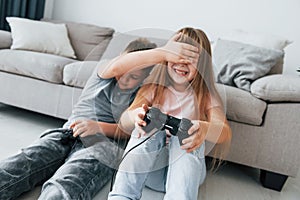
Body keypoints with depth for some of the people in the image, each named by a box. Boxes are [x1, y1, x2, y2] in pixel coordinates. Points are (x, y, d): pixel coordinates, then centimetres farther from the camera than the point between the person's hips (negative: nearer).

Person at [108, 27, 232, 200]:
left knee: (191, 133, -28)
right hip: (148, 169, 1)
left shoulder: (206, 96, 4)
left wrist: (205, 129, -41)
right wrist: (136, 115, -35)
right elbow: (124, 124, -9)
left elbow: (226, 132, -16)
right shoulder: (153, 88, 7)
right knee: (150, 124, -26)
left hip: (186, 168, 0)